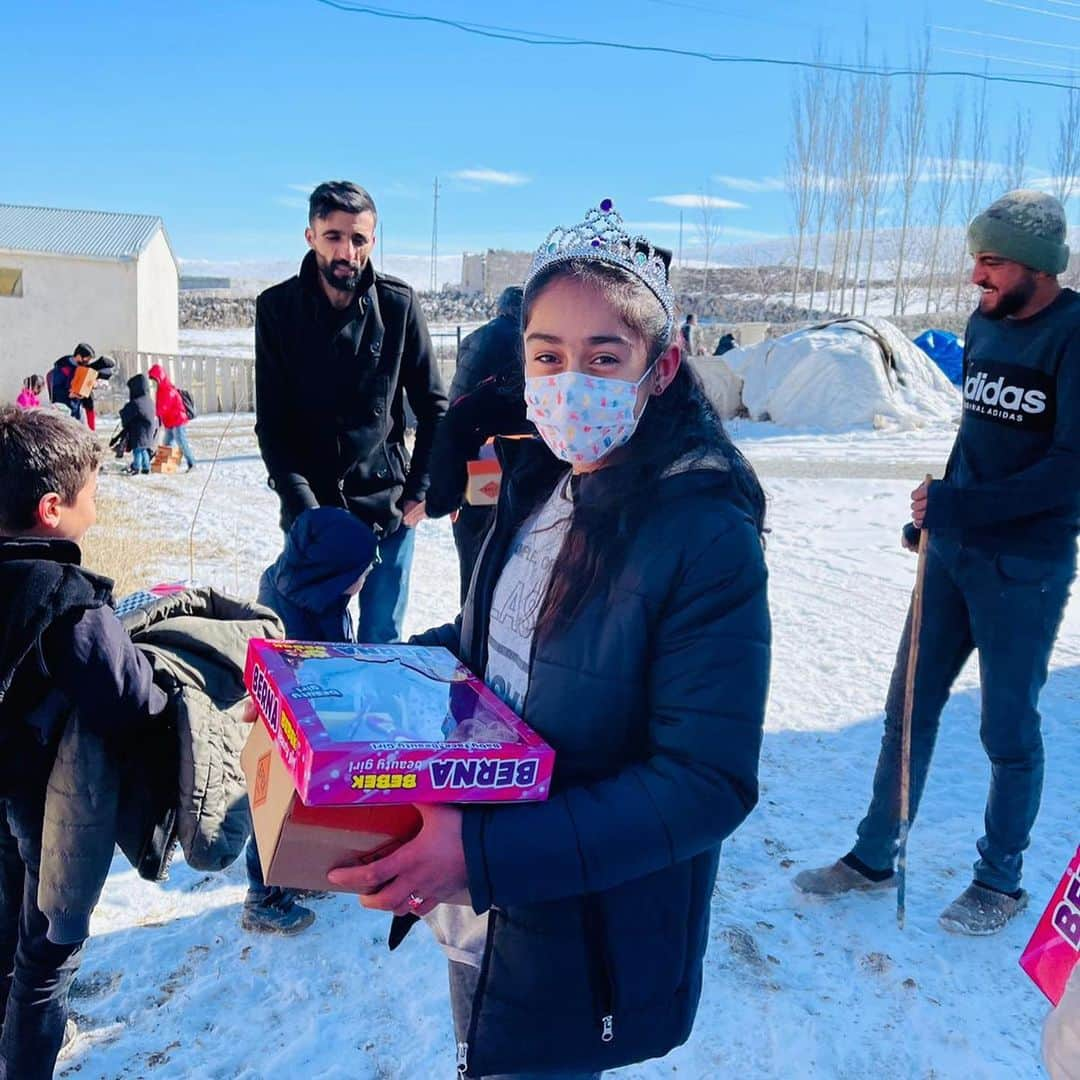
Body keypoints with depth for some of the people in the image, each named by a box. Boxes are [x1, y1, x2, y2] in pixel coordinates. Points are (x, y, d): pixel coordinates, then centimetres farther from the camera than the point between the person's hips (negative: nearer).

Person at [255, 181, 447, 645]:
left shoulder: (399, 306, -3)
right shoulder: (277, 308, -3)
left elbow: (433, 407, 4)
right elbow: (272, 424, -4)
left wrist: (419, 491, -2)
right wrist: (304, 509, -13)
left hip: (387, 508, 0)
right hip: (310, 510, 0)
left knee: (382, 641, 8)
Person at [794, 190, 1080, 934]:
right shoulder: (984, 324, 7)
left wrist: (960, 506, -20)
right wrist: (935, 513, 12)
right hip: (954, 551, 7)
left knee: (1009, 728, 7)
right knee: (909, 707, 11)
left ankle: (1001, 881, 27)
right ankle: (874, 859, 25)